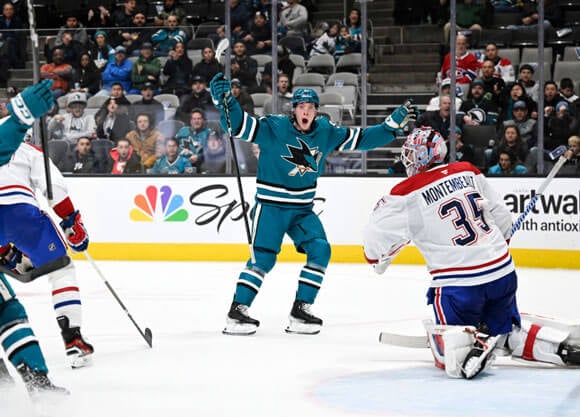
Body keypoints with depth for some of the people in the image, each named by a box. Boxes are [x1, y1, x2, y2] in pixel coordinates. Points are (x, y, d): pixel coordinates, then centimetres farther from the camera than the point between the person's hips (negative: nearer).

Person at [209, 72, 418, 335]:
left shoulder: (326, 132, 2)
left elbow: (361, 139, 9)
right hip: (270, 205, -5)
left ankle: (300, 311, -2)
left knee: (320, 250, -10)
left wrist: (394, 124, 2)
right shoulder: (273, 128, -13)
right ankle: (237, 311, -6)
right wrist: (224, 101, -37)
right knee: (263, 257, -13)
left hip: (302, 209, 5)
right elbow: (238, 126, -20)